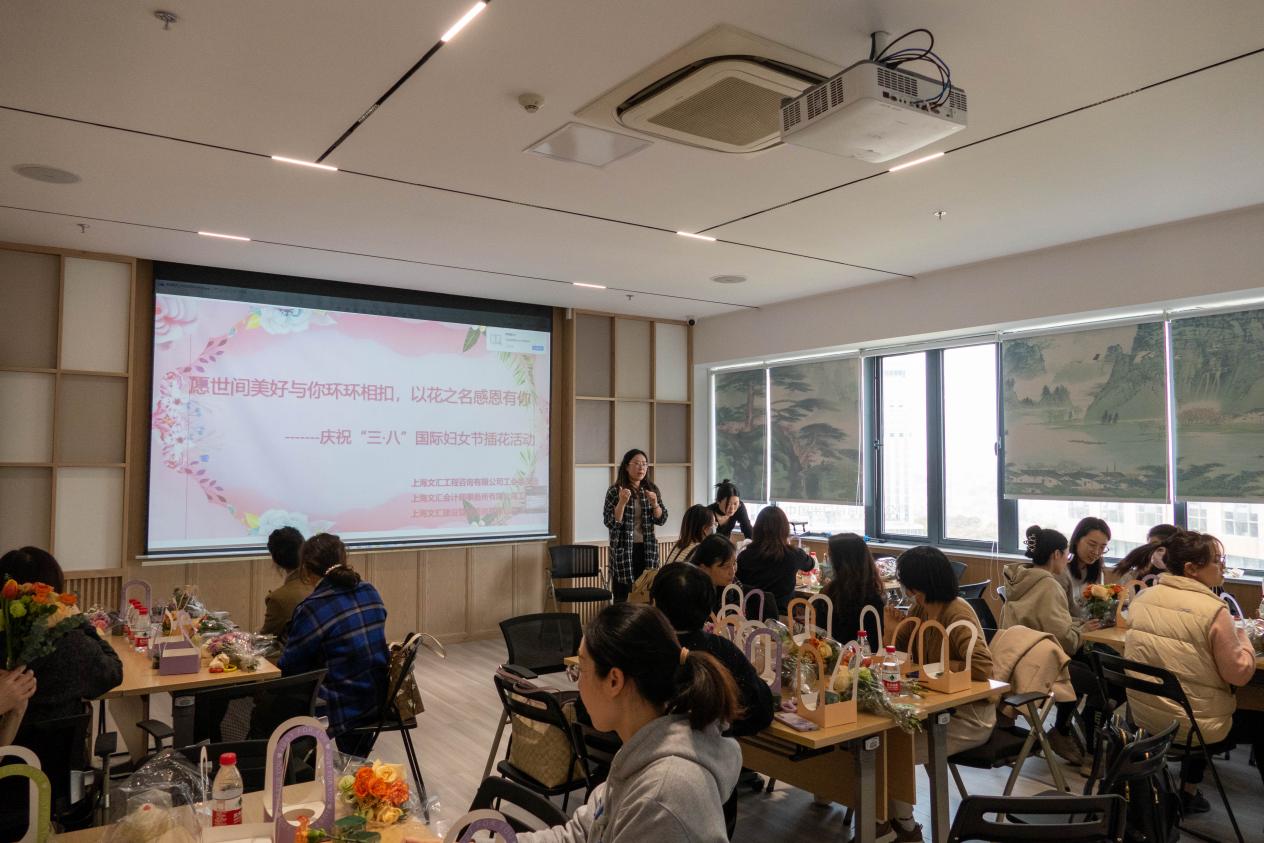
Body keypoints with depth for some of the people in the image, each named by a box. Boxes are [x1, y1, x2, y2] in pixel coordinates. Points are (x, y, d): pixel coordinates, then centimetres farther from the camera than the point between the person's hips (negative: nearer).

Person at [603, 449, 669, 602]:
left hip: (647, 550, 4)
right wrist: (622, 502, -22)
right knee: (623, 598, -3)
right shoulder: (614, 491, -5)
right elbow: (610, 523, -10)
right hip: (623, 551, -4)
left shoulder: (652, 489, 7)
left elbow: (662, 520, 6)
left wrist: (654, 503, -12)